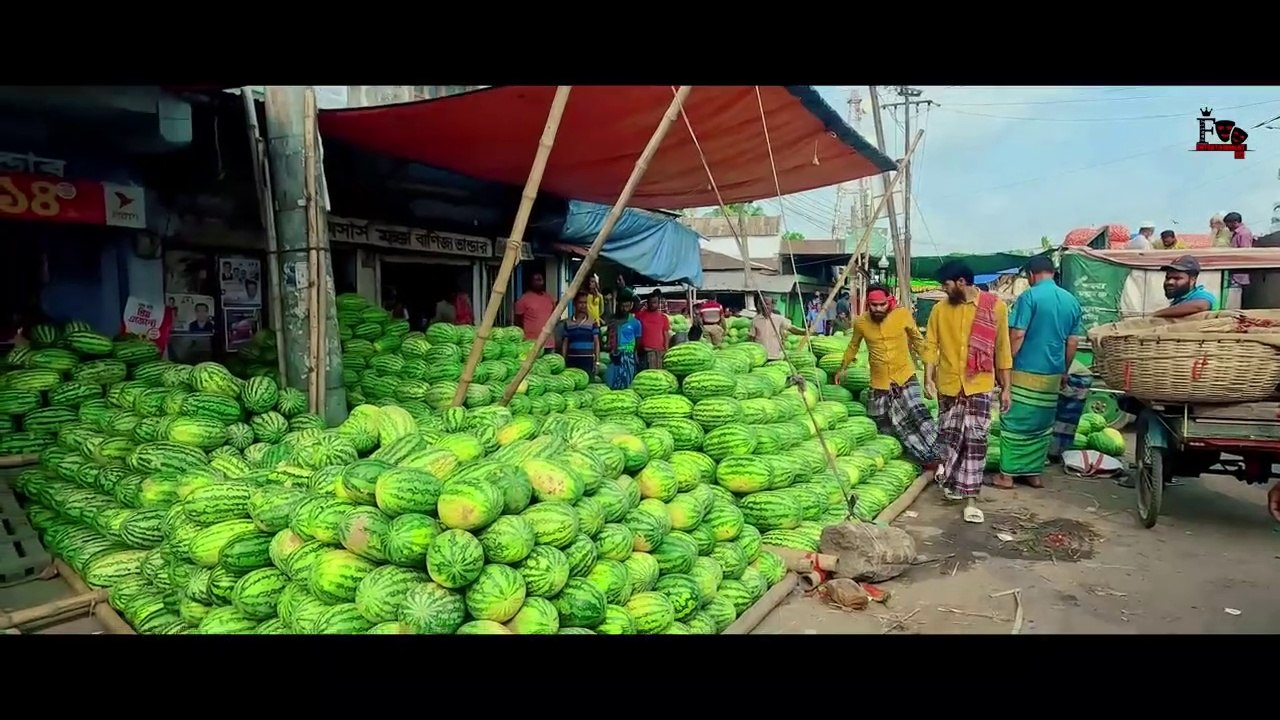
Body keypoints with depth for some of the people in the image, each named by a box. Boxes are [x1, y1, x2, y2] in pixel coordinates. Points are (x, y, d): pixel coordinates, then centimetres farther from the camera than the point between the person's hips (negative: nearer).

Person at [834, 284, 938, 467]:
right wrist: (843, 368, 21)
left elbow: (917, 339, 6)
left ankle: (937, 453, -11)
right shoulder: (861, 322, -6)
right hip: (880, 384, 2)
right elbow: (853, 345, 13)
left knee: (917, 414, -19)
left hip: (906, 377, -2)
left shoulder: (903, 315, -11)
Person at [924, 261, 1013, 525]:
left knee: (975, 440, -2)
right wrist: (928, 378, -7)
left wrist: (1006, 387, 1)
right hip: (948, 384, 2)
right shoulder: (940, 309, 1)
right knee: (949, 434, 12)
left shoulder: (996, 306, -5)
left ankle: (971, 500, 4)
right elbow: (931, 345, 3)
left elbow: (1002, 349, -1)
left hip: (980, 385, -2)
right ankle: (949, 478, 35)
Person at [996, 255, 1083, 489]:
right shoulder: (1071, 300, 9)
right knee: (1042, 425, 13)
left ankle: (1007, 474, 3)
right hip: (1052, 373, 6)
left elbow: (1017, 335, -14)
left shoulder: (1029, 296, -9)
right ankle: (1034, 473, 20)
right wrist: (1064, 371, 21)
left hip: (1026, 372, -6)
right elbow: (1074, 341, 12)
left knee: (1015, 423, 0)